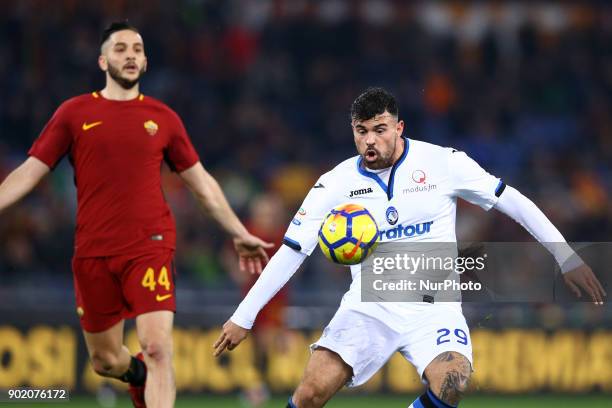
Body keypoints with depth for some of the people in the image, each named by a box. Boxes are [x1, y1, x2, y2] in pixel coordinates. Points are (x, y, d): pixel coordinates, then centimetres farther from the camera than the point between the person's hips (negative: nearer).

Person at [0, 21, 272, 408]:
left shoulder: (163, 117, 7)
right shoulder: (74, 113, 5)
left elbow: (202, 182, 15)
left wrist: (240, 234, 15)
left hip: (150, 246, -1)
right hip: (93, 253, 1)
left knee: (157, 348, -18)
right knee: (105, 360, 10)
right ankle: (139, 376, 45)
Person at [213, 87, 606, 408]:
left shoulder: (442, 163, -4)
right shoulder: (337, 183, -1)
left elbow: (511, 200, 4)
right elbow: (291, 252, 2)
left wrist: (566, 256, 1)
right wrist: (243, 318, -1)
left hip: (433, 307, -1)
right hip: (369, 306, 1)